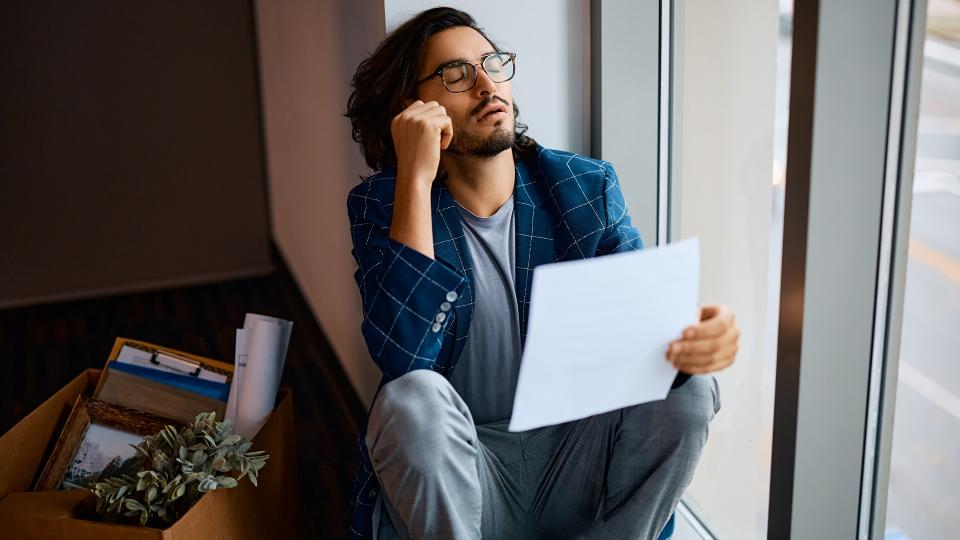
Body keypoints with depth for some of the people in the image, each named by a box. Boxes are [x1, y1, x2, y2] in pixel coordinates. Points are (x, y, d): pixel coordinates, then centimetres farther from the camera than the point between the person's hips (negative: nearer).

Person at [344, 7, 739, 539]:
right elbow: (404, 357, -24)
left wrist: (690, 336, -35)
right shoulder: (381, 205, -8)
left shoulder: (587, 186, 0)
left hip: (575, 455, 3)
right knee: (413, 399, -33)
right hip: (463, 470, -3)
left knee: (688, 389, -23)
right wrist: (416, 178, -25)